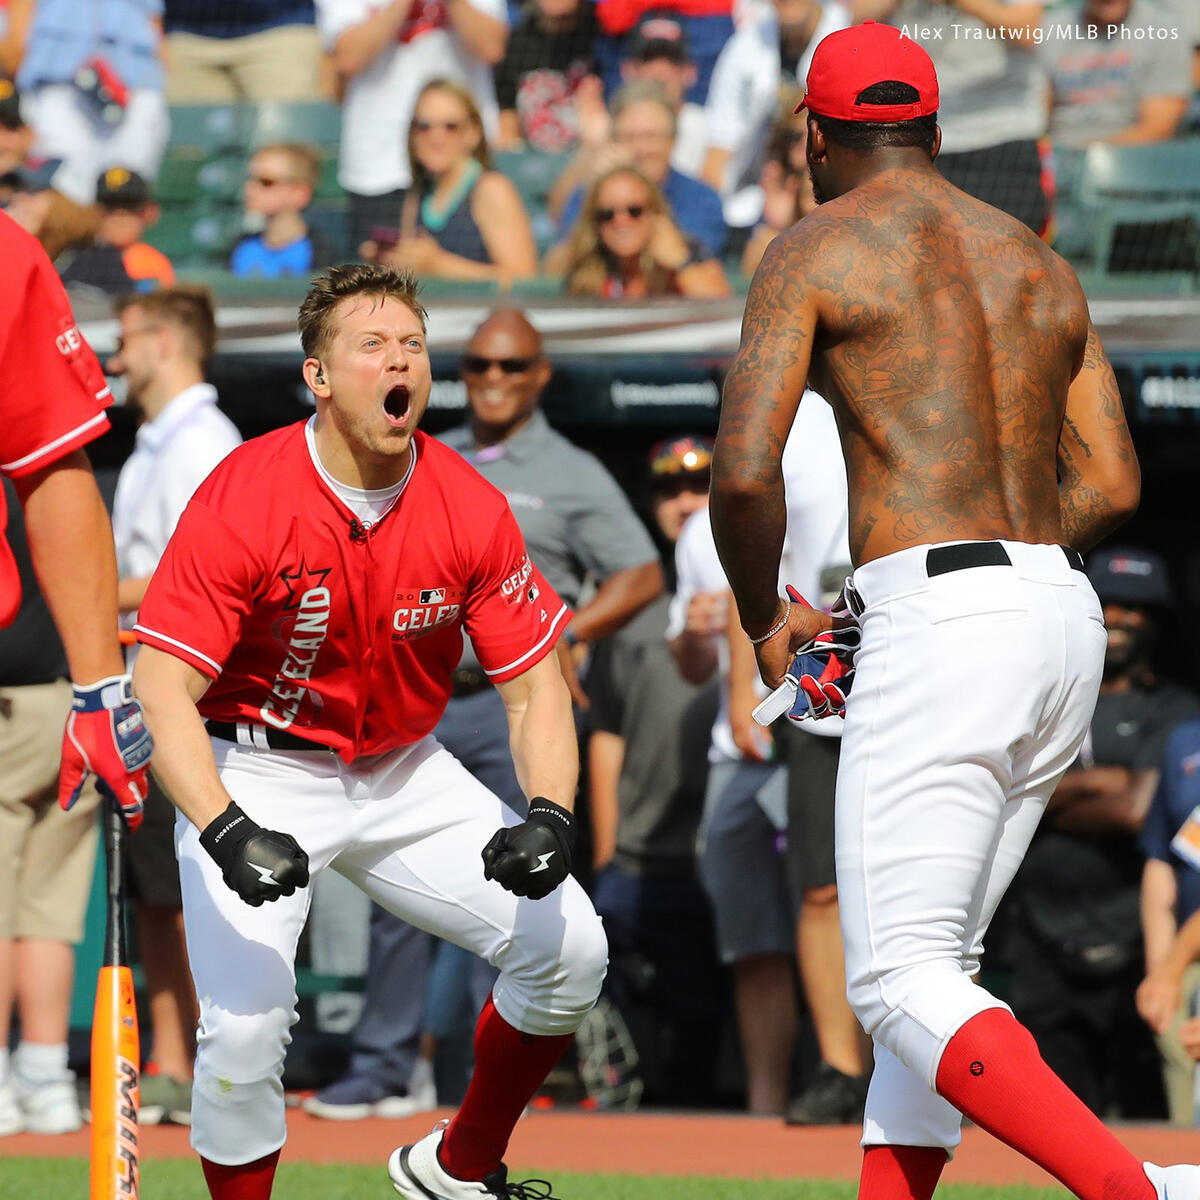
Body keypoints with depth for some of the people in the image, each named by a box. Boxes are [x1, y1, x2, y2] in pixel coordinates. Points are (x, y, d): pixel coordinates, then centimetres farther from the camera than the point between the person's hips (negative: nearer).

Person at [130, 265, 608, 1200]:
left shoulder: (468, 508, -10)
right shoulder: (243, 500, -22)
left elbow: (534, 684, -5)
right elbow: (164, 686, -25)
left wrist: (550, 814, -24)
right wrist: (227, 833, -40)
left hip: (402, 772, 5)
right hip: (256, 778, -4)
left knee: (569, 947, -5)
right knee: (243, 1030, -23)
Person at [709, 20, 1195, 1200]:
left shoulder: (812, 252, 0)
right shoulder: (1040, 264, 20)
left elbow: (744, 473, -10)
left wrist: (763, 622, 7)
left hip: (937, 627, -8)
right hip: (1064, 618, 8)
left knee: (901, 983, -10)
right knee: (936, 961, 17)